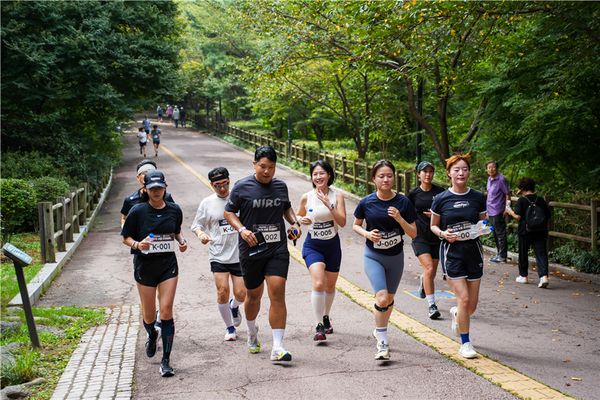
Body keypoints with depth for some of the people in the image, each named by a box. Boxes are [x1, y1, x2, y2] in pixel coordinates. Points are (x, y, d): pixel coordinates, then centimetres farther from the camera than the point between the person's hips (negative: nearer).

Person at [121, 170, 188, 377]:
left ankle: (166, 360, -1)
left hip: (168, 264, 1)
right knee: (149, 314, 7)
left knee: (166, 311, -9)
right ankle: (152, 335, 45)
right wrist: (137, 244, -19)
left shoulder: (174, 210, 1)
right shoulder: (138, 211, -7)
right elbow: (126, 237, 1)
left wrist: (182, 241, 0)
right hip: (145, 266, -1)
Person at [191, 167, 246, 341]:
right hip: (218, 255, 0)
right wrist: (201, 234, -11)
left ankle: (234, 306, 37)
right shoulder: (207, 203, 2)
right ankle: (230, 328, 15)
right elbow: (197, 224, 10)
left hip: (240, 254, 0)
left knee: (241, 294, -2)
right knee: (222, 291, -8)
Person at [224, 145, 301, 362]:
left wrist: (294, 223, 5)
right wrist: (242, 230, -14)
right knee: (254, 295, 14)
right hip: (251, 249, -1)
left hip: (278, 248, 1)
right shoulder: (242, 187, -4)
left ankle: (278, 348, -6)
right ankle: (252, 330, 45)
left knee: (277, 295, -10)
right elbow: (228, 212, 2)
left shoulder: (281, 186, 7)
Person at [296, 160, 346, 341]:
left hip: (332, 245, 2)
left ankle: (326, 317, 41)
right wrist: (301, 220, -11)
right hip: (313, 246, -2)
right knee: (319, 283, -21)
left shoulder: (337, 196, -5)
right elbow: (299, 215, 12)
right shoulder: (306, 197, -5)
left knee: (330, 286, 15)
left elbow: (342, 223, -14)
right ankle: (319, 326, -13)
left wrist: (329, 205, -24)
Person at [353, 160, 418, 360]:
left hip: (395, 257, 2)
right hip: (373, 256, -2)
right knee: (382, 298, -18)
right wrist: (367, 234, -15)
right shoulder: (366, 203, -10)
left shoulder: (403, 202, -10)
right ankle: (382, 343, -3)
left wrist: (399, 218, -23)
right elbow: (355, 225, 6)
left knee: (389, 299, 17)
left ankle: (380, 330, 45)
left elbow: (413, 233, -7)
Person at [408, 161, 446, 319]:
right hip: (420, 237, -2)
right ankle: (432, 306, -12)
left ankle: (423, 282, 48)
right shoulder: (413, 193, 1)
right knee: (429, 269, -18)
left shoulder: (440, 191, 1)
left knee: (432, 273, 11)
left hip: (436, 236, 2)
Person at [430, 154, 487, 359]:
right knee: (464, 298, -11)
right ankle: (465, 343, 7)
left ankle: (456, 313, 43)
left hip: (473, 250, 3)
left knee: (472, 304, 6)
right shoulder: (441, 199, -3)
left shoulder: (478, 197, 3)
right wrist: (443, 233, -13)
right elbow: (433, 226, 7)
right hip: (451, 252, -3)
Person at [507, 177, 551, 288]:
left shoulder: (521, 201, -8)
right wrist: (546, 231, 19)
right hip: (540, 232, 3)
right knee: (541, 253, -1)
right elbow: (547, 217, 8)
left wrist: (511, 212, 2)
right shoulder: (541, 200, 4)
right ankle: (544, 276, -17)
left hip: (525, 231, -2)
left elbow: (518, 216, -17)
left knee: (523, 253, 12)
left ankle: (523, 276, 23)